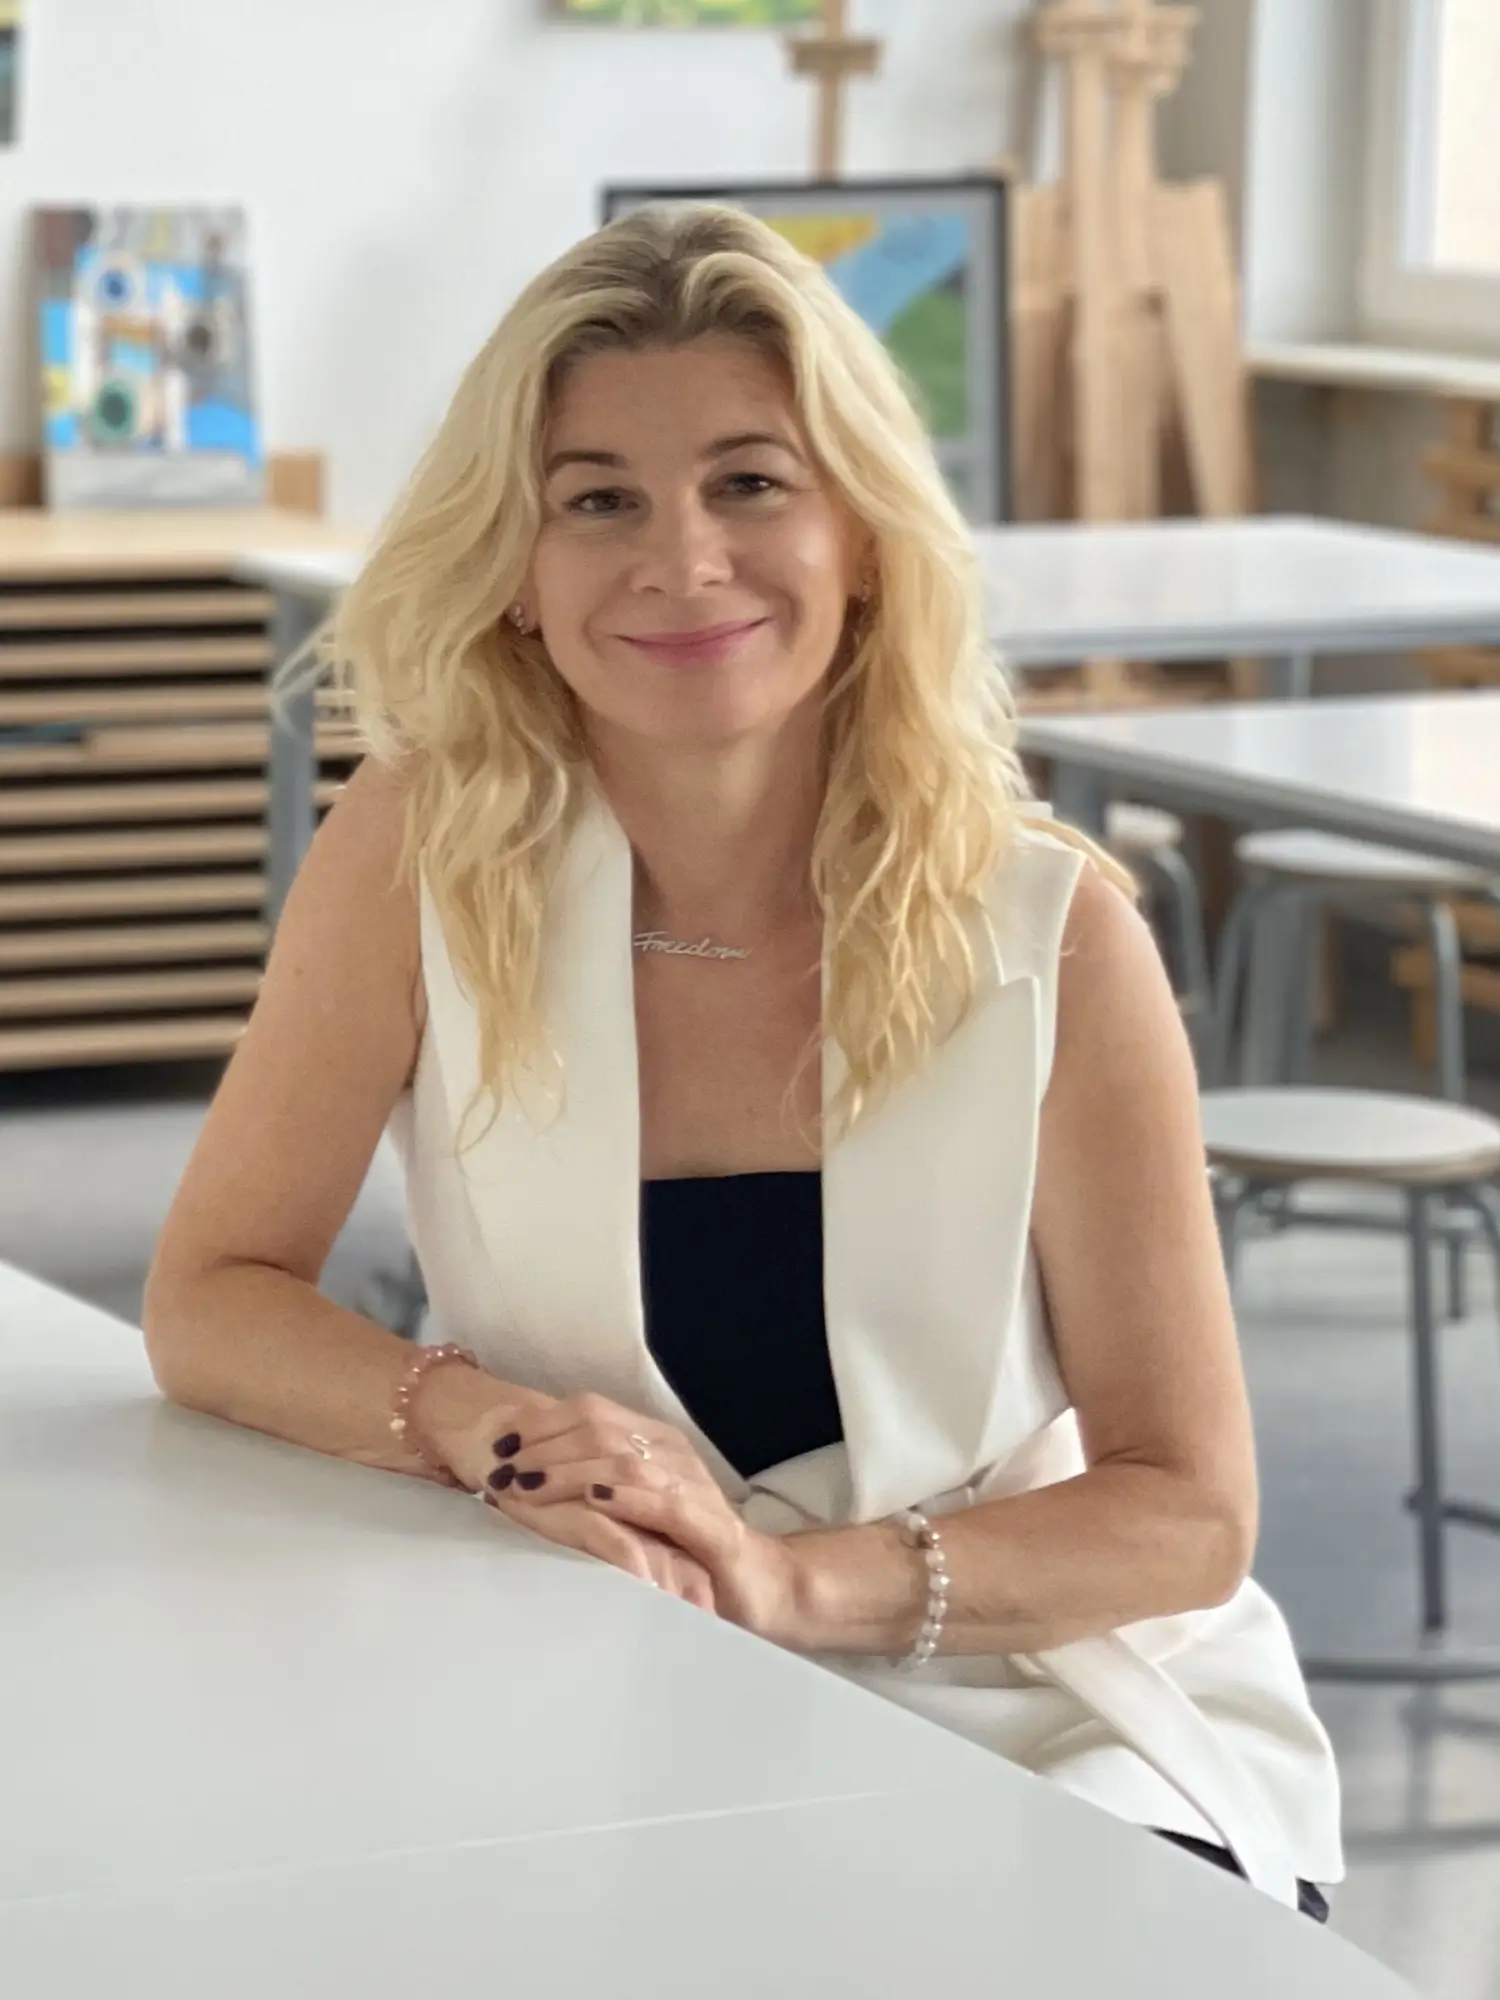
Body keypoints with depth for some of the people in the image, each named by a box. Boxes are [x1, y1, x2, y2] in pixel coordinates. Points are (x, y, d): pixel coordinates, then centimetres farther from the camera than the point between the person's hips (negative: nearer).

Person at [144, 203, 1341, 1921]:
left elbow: (1188, 1514, -9)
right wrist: (488, 1427, -22)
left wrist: (795, 1575, -25)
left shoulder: (1052, 933, -10)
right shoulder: (425, 848, -7)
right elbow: (209, 1298, -2)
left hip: (1053, 1739, -2)